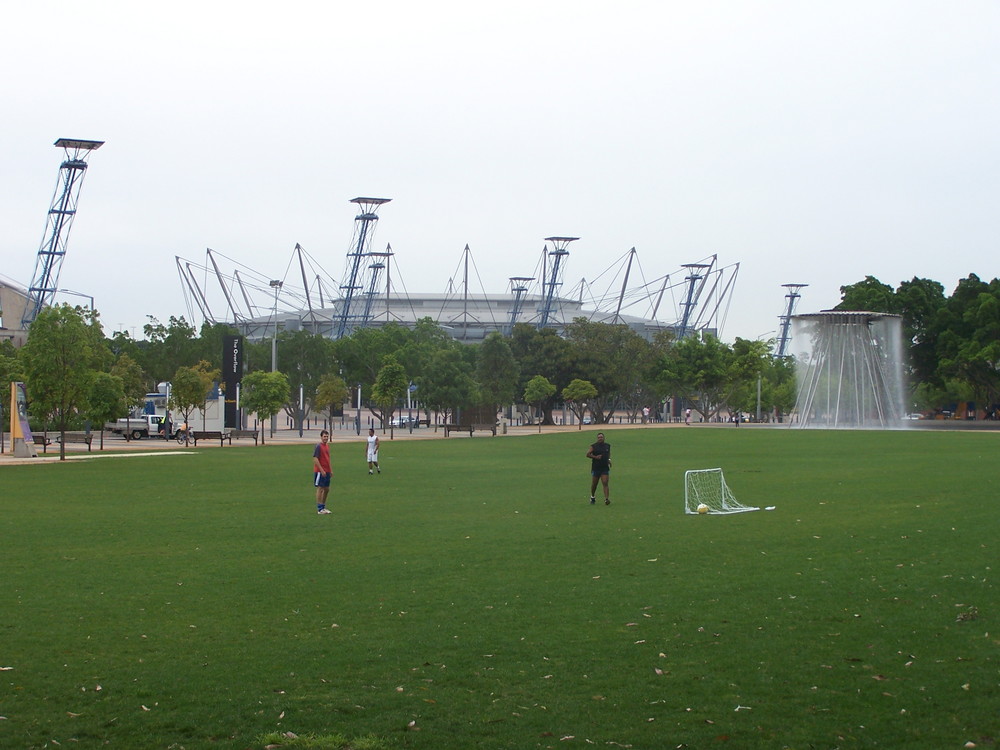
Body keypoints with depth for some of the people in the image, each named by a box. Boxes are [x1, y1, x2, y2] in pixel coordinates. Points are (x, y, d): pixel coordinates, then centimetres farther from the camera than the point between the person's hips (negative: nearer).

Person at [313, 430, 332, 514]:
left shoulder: (327, 445, 12)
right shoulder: (318, 446, -12)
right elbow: (315, 459, -17)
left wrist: (330, 470, 19)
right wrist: (322, 470, -20)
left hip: (327, 471, 8)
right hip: (320, 471, -8)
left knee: (326, 489, 13)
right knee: (320, 489, -4)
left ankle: (323, 506, 23)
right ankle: (320, 509, 0)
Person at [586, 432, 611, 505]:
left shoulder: (607, 446, 9)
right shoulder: (594, 446, -2)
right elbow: (588, 454, -5)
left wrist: (609, 459, 10)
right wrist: (595, 457, -18)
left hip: (605, 468, 1)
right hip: (595, 468, -1)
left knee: (605, 483, -13)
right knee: (594, 484, 9)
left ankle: (606, 499, -19)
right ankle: (592, 497, 33)